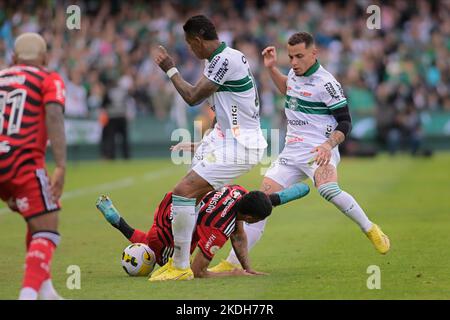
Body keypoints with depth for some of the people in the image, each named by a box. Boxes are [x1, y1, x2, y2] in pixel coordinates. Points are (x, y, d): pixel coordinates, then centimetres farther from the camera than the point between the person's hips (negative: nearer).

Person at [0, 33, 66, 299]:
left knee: (38, 220, 25)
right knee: (47, 230, -2)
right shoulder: (49, 80, 7)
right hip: (23, 162, -6)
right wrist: (61, 167, -17)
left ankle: (45, 289, 22)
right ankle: (29, 293, -20)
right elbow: (54, 118, -10)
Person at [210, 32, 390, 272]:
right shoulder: (295, 74, 10)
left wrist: (328, 145, -26)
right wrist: (272, 68, 23)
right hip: (291, 152, 7)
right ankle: (231, 263, 0)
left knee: (328, 190, -37)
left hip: (318, 152, -7)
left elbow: (345, 123, -10)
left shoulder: (326, 83, -11)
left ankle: (370, 229, -16)